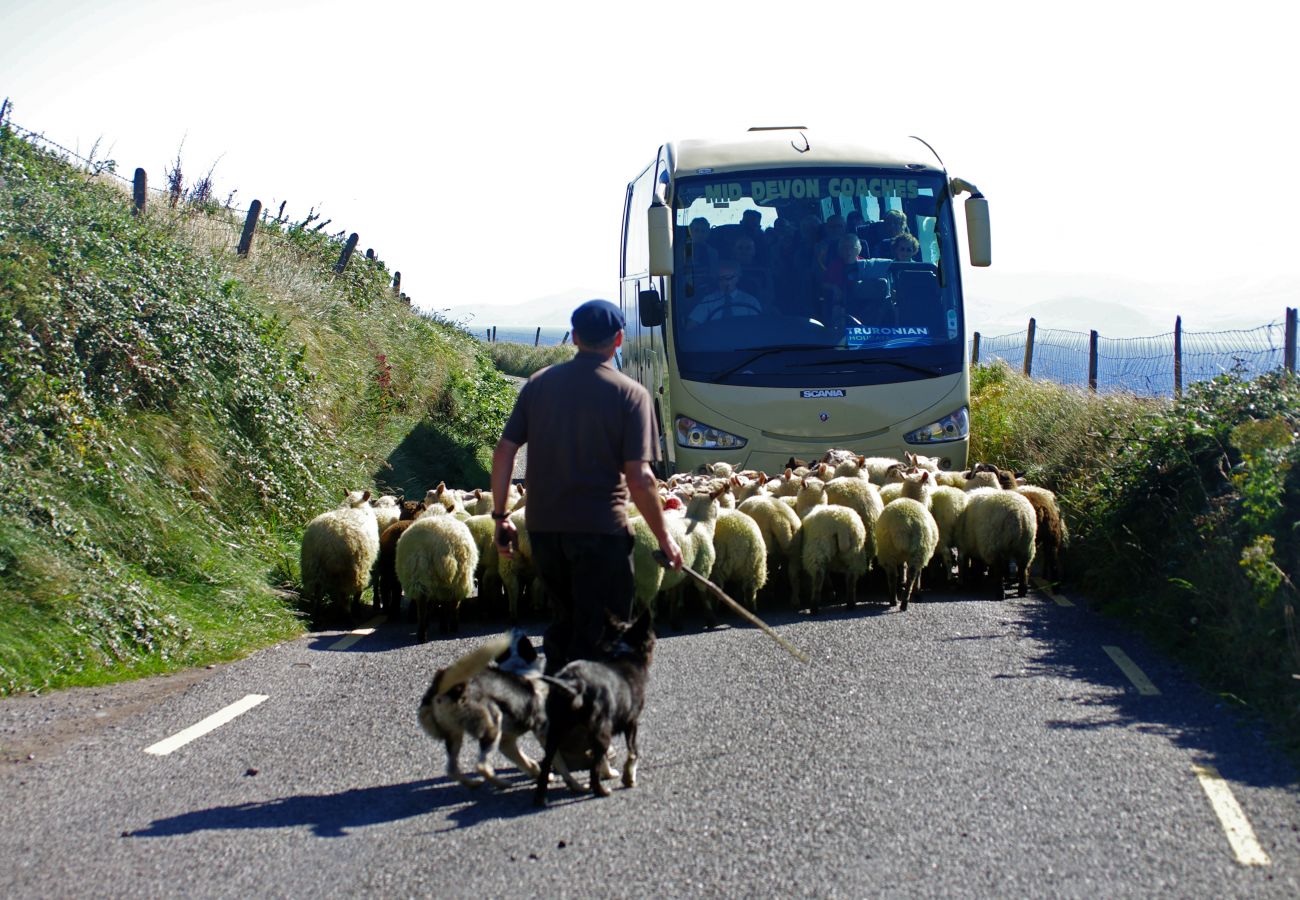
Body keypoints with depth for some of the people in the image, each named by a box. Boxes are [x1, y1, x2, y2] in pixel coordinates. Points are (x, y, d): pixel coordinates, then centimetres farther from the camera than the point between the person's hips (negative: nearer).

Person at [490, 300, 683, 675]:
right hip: (600, 529, -5)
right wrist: (663, 537, -2)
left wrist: (500, 516, 11)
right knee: (597, 631, 5)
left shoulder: (540, 383, 5)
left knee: (566, 619, 23)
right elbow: (638, 478, -12)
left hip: (543, 527, 5)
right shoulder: (629, 394, -7)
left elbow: (504, 452, 2)